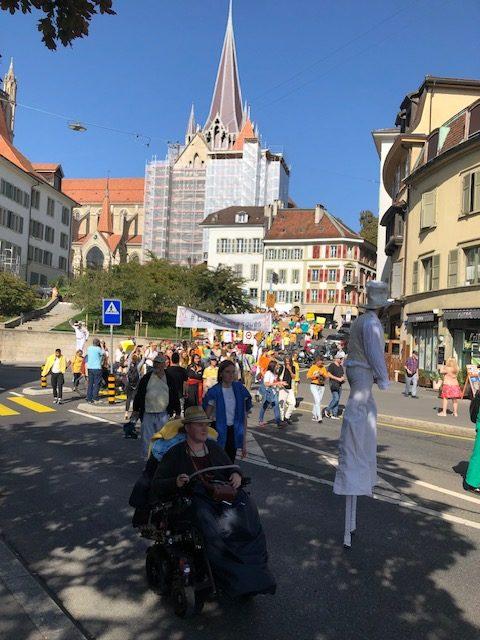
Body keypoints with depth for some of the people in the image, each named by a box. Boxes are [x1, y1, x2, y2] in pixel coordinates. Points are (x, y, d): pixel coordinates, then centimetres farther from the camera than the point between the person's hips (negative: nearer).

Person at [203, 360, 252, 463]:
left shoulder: (239, 389, 0)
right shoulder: (214, 392, -11)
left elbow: (244, 416, 4)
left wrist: (244, 442, 2)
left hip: (234, 433, 4)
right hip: (218, 433, -3)